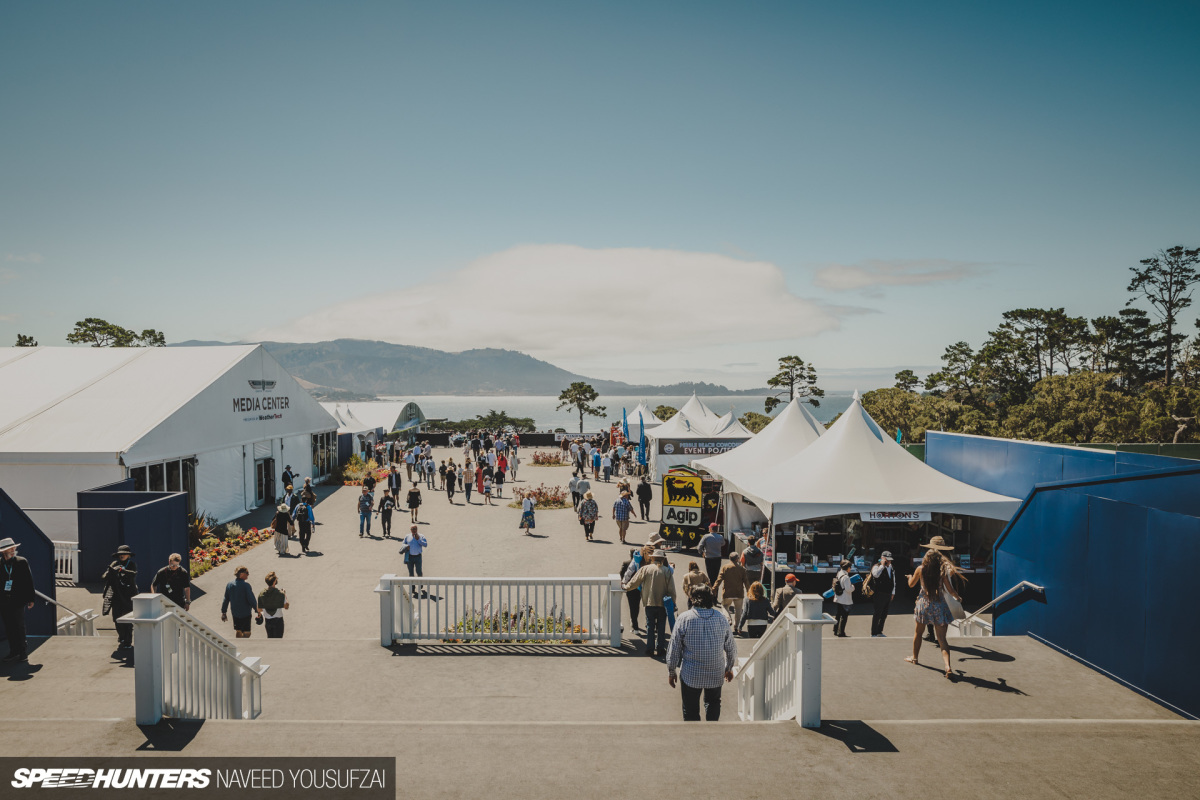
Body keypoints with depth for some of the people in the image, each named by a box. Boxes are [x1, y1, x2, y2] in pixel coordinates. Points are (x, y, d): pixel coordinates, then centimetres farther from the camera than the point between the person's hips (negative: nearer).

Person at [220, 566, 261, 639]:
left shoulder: (229, 584, -2)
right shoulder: (246, 585, -20)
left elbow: (226, 599, 5)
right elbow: (251, 600, -17)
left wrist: (223, 612, 14)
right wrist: (257, 610, -4)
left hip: (234, 613, 6)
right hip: (245, 613, -6)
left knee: (238, 631, 21)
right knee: (246, 633, 2)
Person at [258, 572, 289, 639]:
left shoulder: (261, 594, -8)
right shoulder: (280, 593, -17)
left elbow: (260, 609, -3)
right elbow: (286, 607, -9)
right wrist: (285, 595, 3)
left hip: (267, 620, 3)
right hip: (278, 620, -3)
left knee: (270, 638, 20)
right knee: (278, 638, 7)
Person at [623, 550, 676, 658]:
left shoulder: (645, 569, -5)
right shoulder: (667, 571, -6)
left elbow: (635, 582, 2)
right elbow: (671, 590, -5)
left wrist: (625, 587, 20)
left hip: (649, 602, 0)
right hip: (663, 603, 0)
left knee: (650, 626, 10)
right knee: (661, 627, 10)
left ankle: (650, 649, 12)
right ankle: (660, 649, 12)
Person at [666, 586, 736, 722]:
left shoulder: (684, 618, -12)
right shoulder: (721, 618, -4)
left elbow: (674, 649, -8)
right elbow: (731, 648, 6)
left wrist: (671, 671, 5)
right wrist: (729, 668, 22)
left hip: (690, 674, -2)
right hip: (716, 673, 2)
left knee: (690, 710, 11)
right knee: (713, 703, 24)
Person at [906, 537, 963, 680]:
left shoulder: (920, 569, -3)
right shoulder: (943, 570, -6)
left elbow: (911, 584, 11)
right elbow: (950, 590, -7)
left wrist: (910, 576, 33)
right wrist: (958, 598, 14)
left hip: (923, 603, 1)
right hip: (939, 605, -1)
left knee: (918, 632, 23)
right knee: (942, 639, -1)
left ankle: (914, 657, 38)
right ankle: (947, 667, -18)